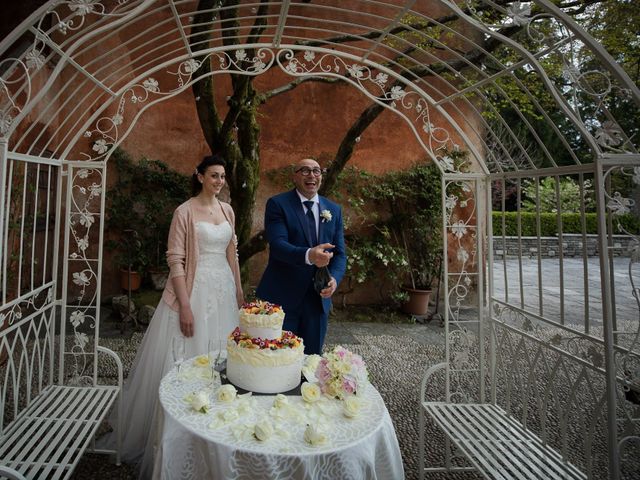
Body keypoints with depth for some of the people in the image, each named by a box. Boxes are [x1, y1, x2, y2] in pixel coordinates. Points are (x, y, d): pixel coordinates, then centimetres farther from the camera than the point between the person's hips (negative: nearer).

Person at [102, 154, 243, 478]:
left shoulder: (227, 210, 9)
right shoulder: (185, 211, -9)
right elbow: (175, 259, -13)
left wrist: (239, 290, 12)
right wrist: (185, 305, -18)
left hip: (223, 289, 6)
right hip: (194, 290, -6)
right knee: (187, 359, 4)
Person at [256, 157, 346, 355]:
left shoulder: (334, 210, 8)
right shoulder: (277, 204, -5)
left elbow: (340, 253, 7)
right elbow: (278, 245, -18)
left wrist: (334, 278, -13)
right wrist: (308, 255, -37)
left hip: (319, 297, 4)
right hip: (282, 296, -4)